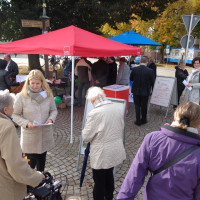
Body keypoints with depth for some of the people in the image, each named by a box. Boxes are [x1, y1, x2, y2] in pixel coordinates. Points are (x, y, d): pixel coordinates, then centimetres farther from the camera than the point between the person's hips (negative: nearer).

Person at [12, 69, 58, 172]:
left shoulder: (48, 94, -4)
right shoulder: (21, 96, -12)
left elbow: (53, 110, 7)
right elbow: (15, 115, -6)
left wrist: (51, 119, -13)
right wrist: (26, 123, -21)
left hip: (45, 136, 4)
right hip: (29, 137, -3)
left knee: (42, 160, 22)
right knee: (30, 163, 2)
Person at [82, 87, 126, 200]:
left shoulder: (94, 113, -23)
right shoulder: (117, 108, -3)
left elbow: (86, 137, -15)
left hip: (102, 154, -7)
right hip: (116, 151, 7)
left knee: (99, 180, 13)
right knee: (109, 174, 27)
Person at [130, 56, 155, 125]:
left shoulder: (134, 69, -9)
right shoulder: (150, 71, -13)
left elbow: (131, 79, 4)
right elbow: (152, 82, -5)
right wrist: (151, 90, 10)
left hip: (136, 91, 1)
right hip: (145, 91, 0)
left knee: (137, 105, 11)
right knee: (144, 106, 15)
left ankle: (138, 121, 14)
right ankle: (143, 119, 28)